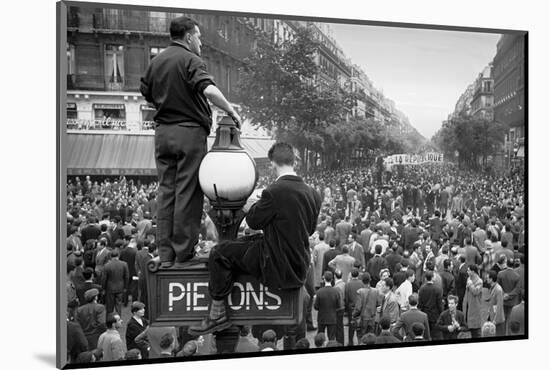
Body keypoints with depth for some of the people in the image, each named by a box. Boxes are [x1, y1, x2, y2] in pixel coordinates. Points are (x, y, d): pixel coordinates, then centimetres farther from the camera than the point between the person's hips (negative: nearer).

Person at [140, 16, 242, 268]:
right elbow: (209, 90, -23)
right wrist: (232, 112, -17)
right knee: (187, 192, -1)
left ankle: (165, 254, 9)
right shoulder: (190, 60, -8)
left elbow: (146, 95, 19)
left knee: (166, 191, 8)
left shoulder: (156, 62, 14)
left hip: (162, 131, 7)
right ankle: (183, 252, 3)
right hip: (190, 131, -6)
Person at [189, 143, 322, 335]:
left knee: (220, 252, -1)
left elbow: (254, 221, -9)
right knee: (245, 241, 28)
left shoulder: (274, 192, -23)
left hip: (277, 269, -8)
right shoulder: (314, 194, 0)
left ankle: (217, 315, 5)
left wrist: (249, 207, 13)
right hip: (300, 267, 8)